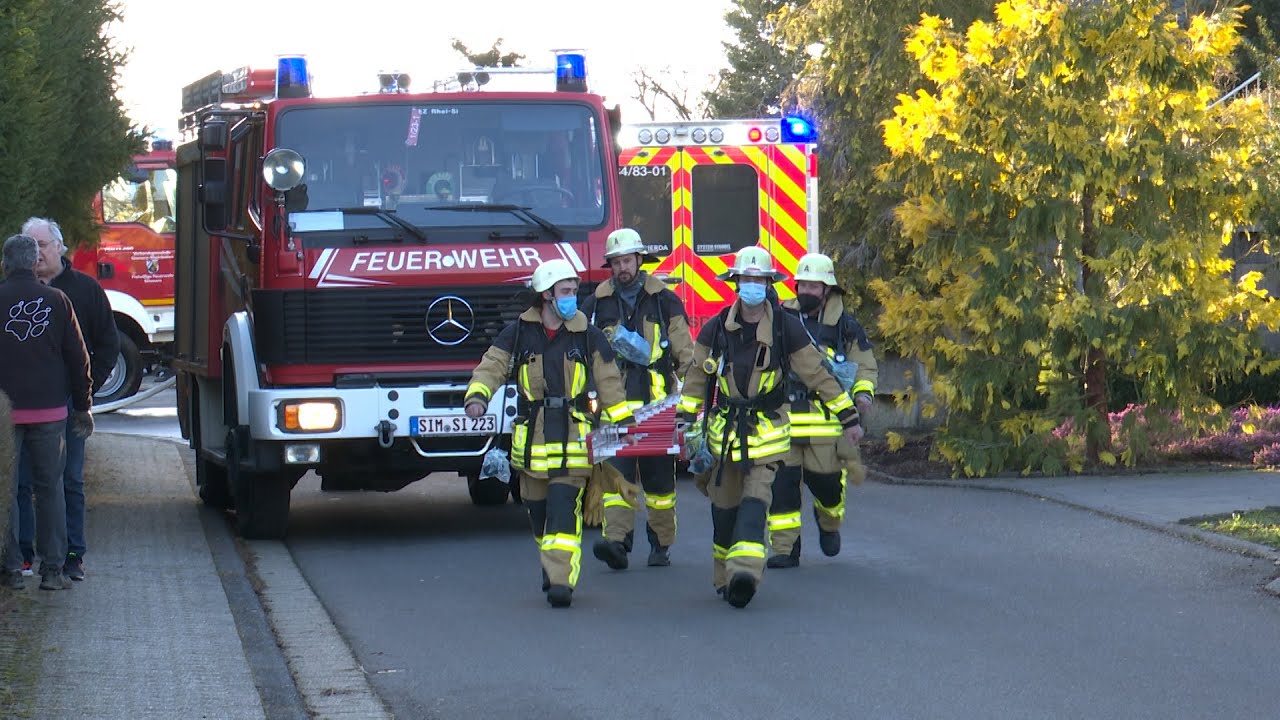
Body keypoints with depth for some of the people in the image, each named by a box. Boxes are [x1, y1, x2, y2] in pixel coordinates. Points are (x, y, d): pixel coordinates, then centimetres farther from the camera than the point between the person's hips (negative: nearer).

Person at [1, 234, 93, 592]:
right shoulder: (56, 300, 1)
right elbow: (78, 357, 5)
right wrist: (82, 407, 13)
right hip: (50, 409, 2)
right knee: (50, 488, 8)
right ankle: (52, 569, 6)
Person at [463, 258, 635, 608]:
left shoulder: (588, 336, 4)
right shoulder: (518, 333, 4)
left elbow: (609, 383, 9)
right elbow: (492, 366, -4)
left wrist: (625, 424, 8)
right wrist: (477, 395, -23)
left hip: (573, 437, -2)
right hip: (532, 438, 2)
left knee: (564, 509, -13)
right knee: (538, 511, 10)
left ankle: (562, 580, -18)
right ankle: (552, 567, 29)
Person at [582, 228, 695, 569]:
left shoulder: (664, 301, 6)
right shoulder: (597, 304, 10)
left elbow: (685, 353, 7)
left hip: (657, 403, 0)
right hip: (615, 404, 0)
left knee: (659, 475, 4)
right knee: (617, 471, -12)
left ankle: (661, 543, 15)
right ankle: (616, 539, -21)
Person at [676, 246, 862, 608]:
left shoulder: (787, 327, -3)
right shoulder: (716, 329, 2)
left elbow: (817, 374, 3)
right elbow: (697, 376, 12)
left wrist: (848, 416, 4)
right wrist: (685, 419, 6)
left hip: (767, 431, -2)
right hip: (723, 428, 3)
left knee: (756, 499, -17)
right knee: (725, 505, 8)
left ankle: (745, 571, -29)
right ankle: (724, 575, 21)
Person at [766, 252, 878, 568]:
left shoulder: (844, 326, 6)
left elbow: (866, 366, 14)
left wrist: (863, 394, -4)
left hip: (825, 417, -1)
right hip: (782, 416, 1)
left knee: (825, 479, 0)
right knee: (781, 480, -5)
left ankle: (829, 523, 35)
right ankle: (785, 548, 1)